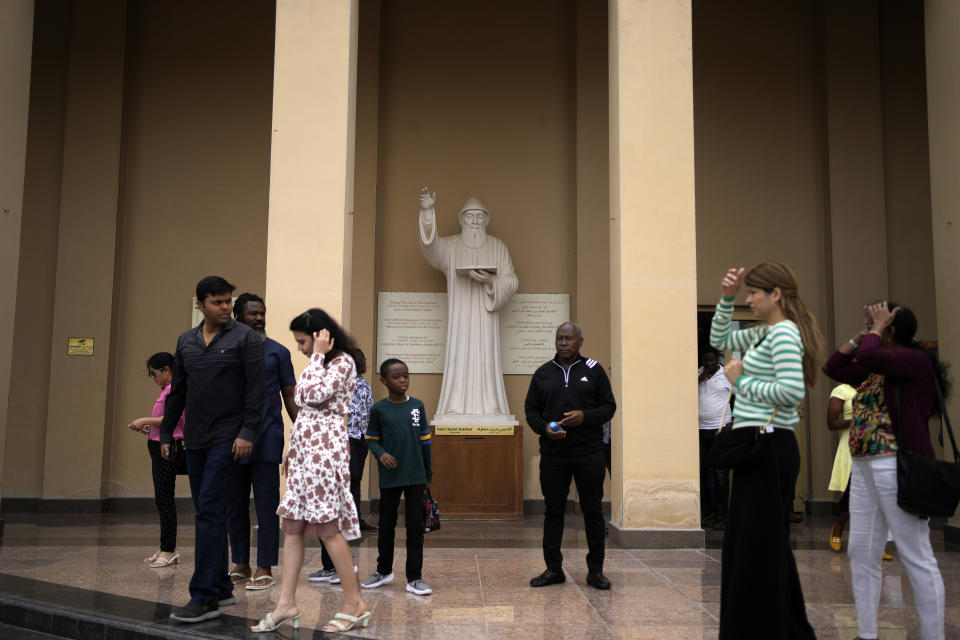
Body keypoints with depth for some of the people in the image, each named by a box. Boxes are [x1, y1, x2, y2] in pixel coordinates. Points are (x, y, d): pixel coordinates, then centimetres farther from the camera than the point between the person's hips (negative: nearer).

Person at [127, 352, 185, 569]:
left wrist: (146, 421, -14)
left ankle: (169, 549, -1)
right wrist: (148, 427, 11)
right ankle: (166, 548, 18)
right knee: (161, 499, 12)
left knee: (164, 498, -7)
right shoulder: (165, 390, 19)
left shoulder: (173, 390, -11)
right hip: (159, 446, 10)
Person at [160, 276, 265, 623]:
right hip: (195, 440, 6)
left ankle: (204, 597, -9)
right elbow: (177, 392, 17)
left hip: (227, 438, -6)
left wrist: (248, 432, -17)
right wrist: (165, 433, 15)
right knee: (209, 512, 11)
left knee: (209, 510, -12)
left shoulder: (244, 338, -5)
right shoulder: (186, 341, 12)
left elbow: (256, 389, -10)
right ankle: (222, 588, 22)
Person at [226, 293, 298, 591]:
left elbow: (290, 397, 6)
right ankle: (240, 565, 22)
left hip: (267, 441, -3)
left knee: (266, 507, -1)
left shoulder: (278, 352, 4)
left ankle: (265, 569, 7)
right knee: (234, 506, 9)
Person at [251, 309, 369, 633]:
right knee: (292, 526, 6)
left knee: (327, 528, -6)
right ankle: (287, 604, 10)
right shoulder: (320, 364, 20)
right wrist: (292, 448, 19)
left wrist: (318, 354, -13)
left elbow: (315, 394, -23)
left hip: (325, 448, -9)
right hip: (304, 448, 9)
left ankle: (354, 604, 3)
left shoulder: (343, 362, -8)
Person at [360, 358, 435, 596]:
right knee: (386, 525, 13)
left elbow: (425, 440, 8)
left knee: (415, 526, 2)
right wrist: (381, 454, -16)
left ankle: (414, 578, 11)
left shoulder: (417, 406, 2)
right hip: (389, 478, -1)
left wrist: (429, 473, 10)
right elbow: (371, 439, 5)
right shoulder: (379, 410, -3)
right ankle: (384, 570, 31)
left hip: (416, 477, 1)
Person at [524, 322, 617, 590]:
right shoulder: (542, 373, 9)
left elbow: (609, 406, 4)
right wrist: (544, 428, -8)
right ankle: (553, 568, 17)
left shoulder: (593, 370, 4)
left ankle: (595, 570, 14)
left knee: (593, 511, 4)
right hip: (553, 454, 2)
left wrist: (586, 416, -14)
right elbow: (530, 409, 12)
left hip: (589, 453, -1)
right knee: (553, 511, 6)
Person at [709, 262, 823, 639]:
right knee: (770, 545, 18)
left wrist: (742, 381, -13)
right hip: (762, 448, 10)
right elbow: (719, 340, 27)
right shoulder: (766, 333, 16)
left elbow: (791, 392, -25)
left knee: (755, 547, -5)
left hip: (767, 448, -10)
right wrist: (726, 299, 16)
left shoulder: (784, 332, -13)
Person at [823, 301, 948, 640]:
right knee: (861, 553, 11)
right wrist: (859, 334, 16)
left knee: (917, 557, -3)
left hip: (897, 468, -9)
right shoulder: (877, 369, 17)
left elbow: (867, 356, -25)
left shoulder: (915, 359, -9)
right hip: (864, 468, 10)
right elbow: (833, 367, 22)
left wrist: (876, 328, -6)